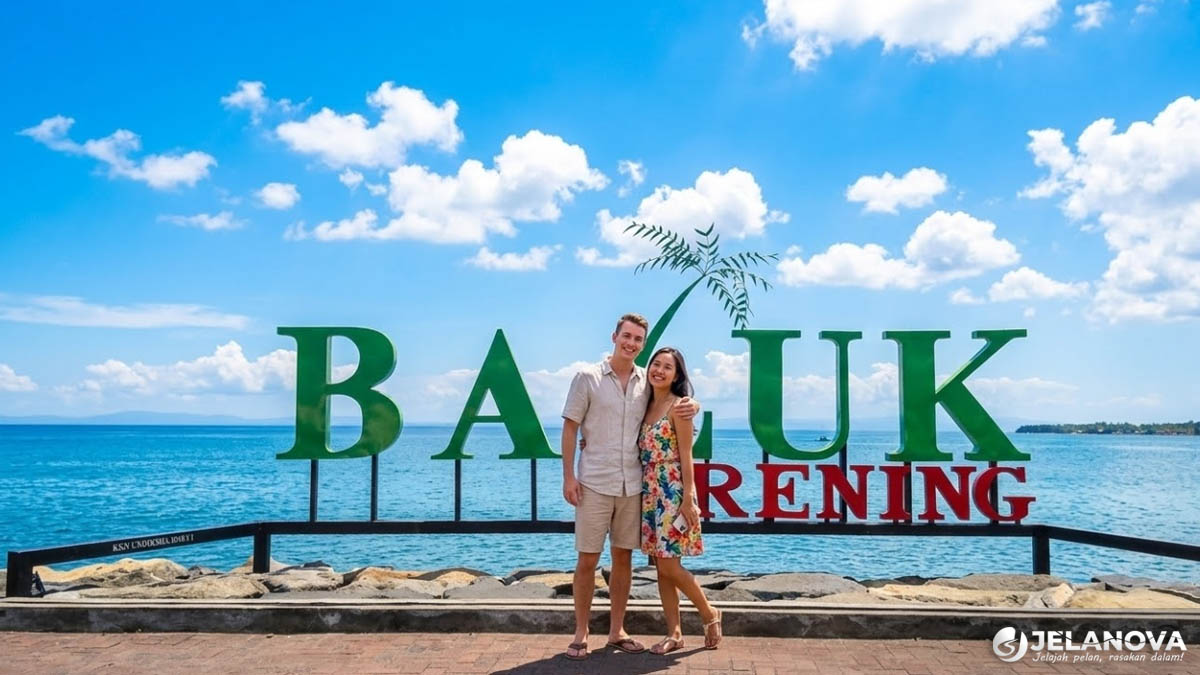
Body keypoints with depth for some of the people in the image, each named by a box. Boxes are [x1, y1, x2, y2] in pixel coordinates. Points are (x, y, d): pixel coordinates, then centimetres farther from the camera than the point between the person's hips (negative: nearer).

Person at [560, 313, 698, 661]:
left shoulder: (647, 382, 5)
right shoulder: (587, 377, -4)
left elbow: (676, 401, 19)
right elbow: (570, 428, -3)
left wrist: (691, 406, -6)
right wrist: (569, 476, -9)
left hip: (632, 485, 3)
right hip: (594, 484, -3)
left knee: (623, 557, 11)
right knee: (587, 559, 2)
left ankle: (616, 631, 23)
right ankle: (581, 633, 15)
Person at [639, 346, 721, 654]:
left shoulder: (678, 406, -9)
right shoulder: (647, 405, 11)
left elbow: (685, 455, -12)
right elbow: (643, 451, 13)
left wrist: (688, 498, -17)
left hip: (673, 492, -7)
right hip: (651, 492, 7)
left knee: (669, 566, -6)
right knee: (660, 566, 8)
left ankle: (709, 614, 16)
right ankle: (674, 633, 15)